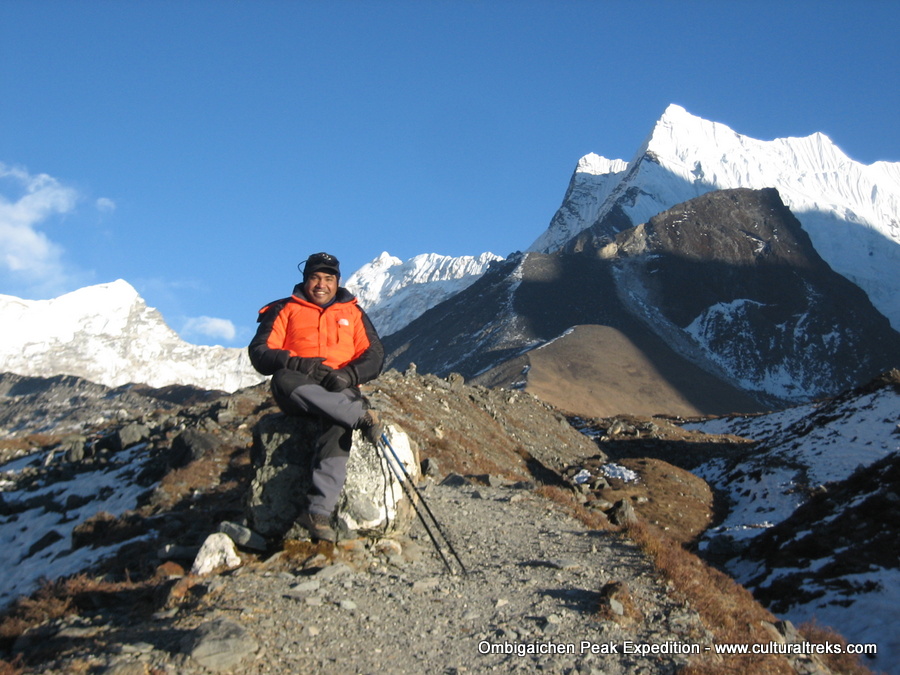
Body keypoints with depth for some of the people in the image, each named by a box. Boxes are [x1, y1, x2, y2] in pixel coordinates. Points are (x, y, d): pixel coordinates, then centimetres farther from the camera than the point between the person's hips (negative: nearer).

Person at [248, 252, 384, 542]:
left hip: (340, 389, 0)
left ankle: (319, 511, -45)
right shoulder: (285, 310, 17)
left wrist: (349, 374, -12)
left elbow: (374, 355, 10)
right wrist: (299, 363, -15)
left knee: (338, 423, -37)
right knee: (282, 379, -37)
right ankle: (362, 415, -39)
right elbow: (260, 353, 4)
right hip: (295, 393, 0)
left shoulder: (352, 313, 22)